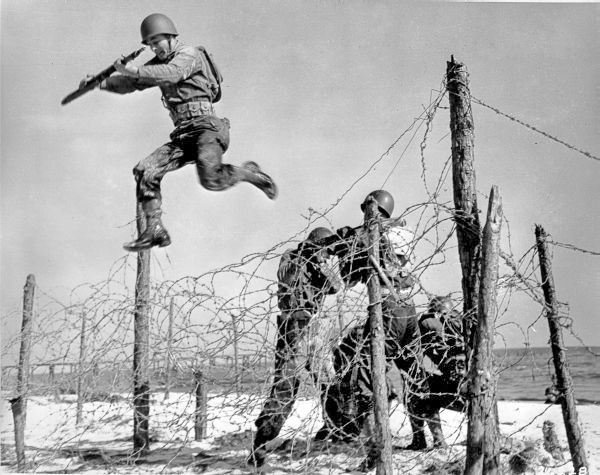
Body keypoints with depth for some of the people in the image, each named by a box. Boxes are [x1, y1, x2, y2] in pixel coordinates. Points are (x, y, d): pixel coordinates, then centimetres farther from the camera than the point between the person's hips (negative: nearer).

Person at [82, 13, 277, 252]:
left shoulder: (189, 54, -3)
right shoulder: (159, 62, 21)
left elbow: (170, 74, -24)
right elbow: (130, 83, 23)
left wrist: (135, 70, -27)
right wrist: (100, 82, 7)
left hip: (206, 126, -8)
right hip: (183, 135, 8)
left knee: (211, 179, -31)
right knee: (145, 170, -8)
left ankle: (249, 173, -2)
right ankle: (154, 230, -6)